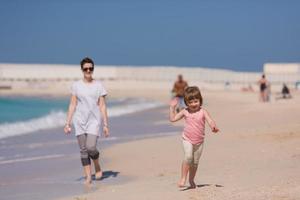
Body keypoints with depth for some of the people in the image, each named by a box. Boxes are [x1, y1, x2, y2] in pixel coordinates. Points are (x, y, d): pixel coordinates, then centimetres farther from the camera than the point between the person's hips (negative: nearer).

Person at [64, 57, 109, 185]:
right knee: (83, 150, 1)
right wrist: (67, 123, 0)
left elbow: (102, 106, 0)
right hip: (80, 120, 2)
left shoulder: (98, 86, 1)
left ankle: (97, 166, 14)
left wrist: (105, 125, -4)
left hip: (94, 120, -2)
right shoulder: (76, 85, 4)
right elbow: (72, 105, 5)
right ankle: (88, 177, 10)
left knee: (91, 147, -16)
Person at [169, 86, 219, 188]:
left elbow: (210, 121, -18)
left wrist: (214, 127, -40)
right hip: (187, 140, -1)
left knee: (195, 162, 10)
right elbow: (173, 119, 4)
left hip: (199, 141, 1)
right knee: (188, 157, -23)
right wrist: (172, 107, -3)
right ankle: (183, 178, -15)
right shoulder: (185, 112, 0)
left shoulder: (203, 112, -6)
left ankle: (191, 180, 30)